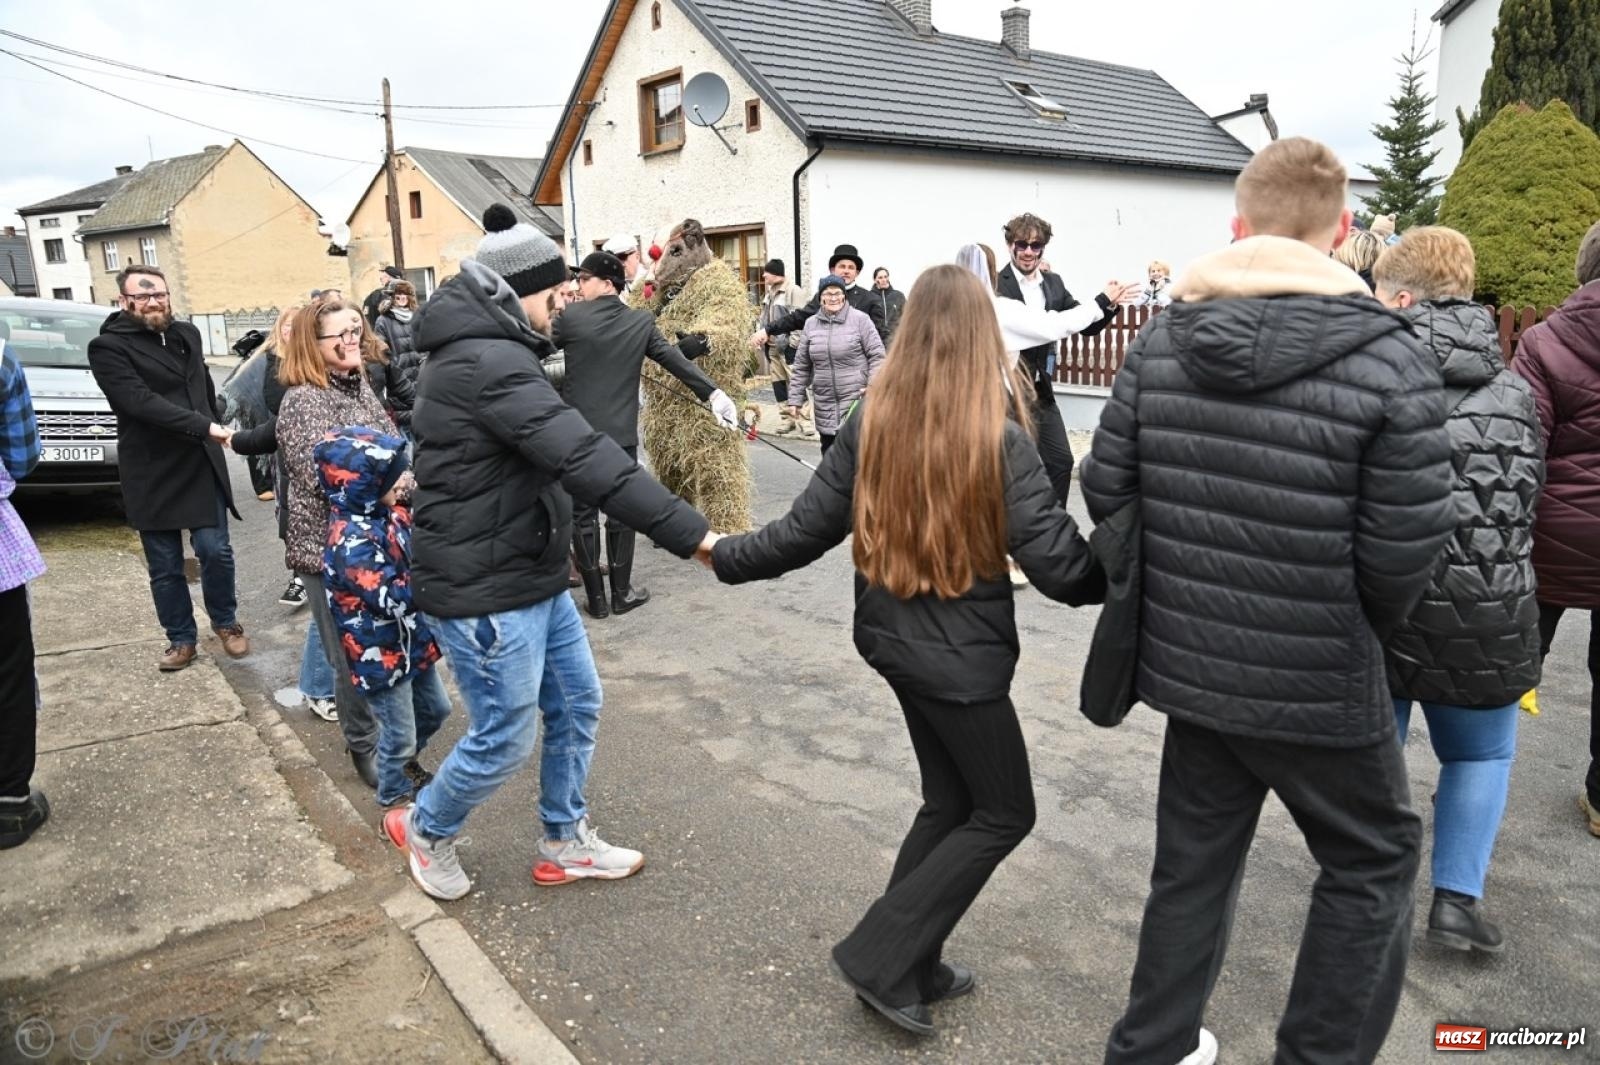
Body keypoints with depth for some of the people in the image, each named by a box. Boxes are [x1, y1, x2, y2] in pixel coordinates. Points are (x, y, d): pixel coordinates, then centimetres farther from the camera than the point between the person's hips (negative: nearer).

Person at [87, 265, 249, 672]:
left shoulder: (186, 334, 9)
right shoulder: (108, 347, -9)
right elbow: (142, 402, -21)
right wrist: (206, 427, -27)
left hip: (202, 465, 3)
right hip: (151, 473, -3)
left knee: (215, 551, 1)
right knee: (165, 566, 7)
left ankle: (225, 622, 22)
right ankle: (180, 638, 22)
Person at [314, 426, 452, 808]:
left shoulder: (390, 514, -2)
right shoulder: (351, 541, -29)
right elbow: (395, 599, -32)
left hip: (412, 641, 9)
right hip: (383, 655, -9)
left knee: (435, 708, 26)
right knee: (399, 735, 9)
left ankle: (405, 763, 52)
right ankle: (395, 798, 35)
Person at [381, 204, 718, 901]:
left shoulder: (482, 354, 11)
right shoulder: (490, 364, -24)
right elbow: (586, 459, -33)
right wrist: (692, 534, -35)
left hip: (533, 575, 10)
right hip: (485, 592, -10)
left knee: (576, 706, 16)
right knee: (504, 739, 6)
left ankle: (566, 844, 34)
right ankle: (424, 830, 34)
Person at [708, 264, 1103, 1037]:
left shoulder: (871, 423, -4)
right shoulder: (998, 436, -18)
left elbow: (805, 530, -1)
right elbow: (1056, 563, -18)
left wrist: (724, 556, 15)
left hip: (893, 638, 6)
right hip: (962, 654, -6)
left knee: (949, 799, 21)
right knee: (1004, 814, 13)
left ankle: (912, 967, 30)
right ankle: (882, 957, 12)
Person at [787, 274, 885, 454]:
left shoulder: (860, 319, -3)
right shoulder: (811, 324, 8)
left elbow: (876, 355, -2)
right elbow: (801, 366, 12)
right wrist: (795, 399, 8)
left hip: (857, 401, -4)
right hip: (824, 406, 4)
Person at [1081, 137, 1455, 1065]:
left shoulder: (1160, 342, -4)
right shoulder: (1389, 359, -15)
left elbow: (1107, 492, -1)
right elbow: (1409, 550, -14)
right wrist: (1368, 625, 8)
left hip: (1189, 667, 5)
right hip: (1320, 682, -4)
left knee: (1193, 862, 21)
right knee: (1373, 863, 21)